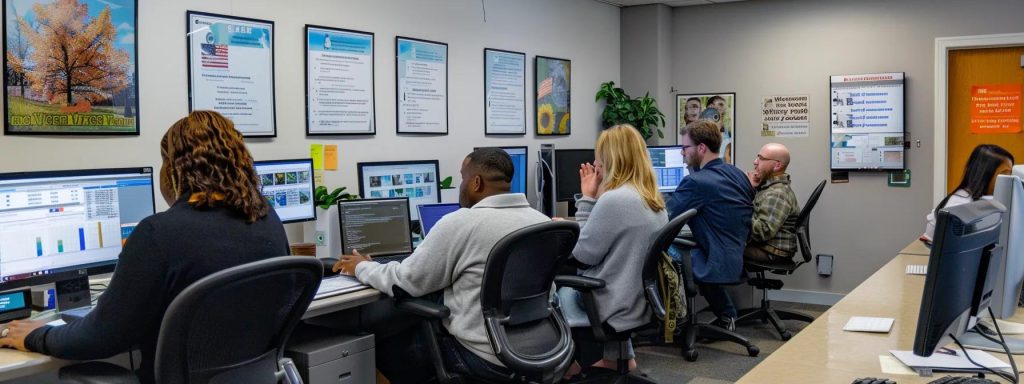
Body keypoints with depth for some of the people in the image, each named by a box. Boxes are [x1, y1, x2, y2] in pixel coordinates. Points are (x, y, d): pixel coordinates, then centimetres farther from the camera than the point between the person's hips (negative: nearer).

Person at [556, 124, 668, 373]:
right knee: (566, 285, 30)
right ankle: (617, 358, 28)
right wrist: (593, 200, 6)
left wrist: (587, 199, -8)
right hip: (637, 301, 8)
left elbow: (582, 254, -15)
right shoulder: (653, 200, 6)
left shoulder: (613, 200, -24)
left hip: (613, 307, -8)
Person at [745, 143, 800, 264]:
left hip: (770, 253, -9)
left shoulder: (777, 194, -20)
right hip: (760, 245, 9)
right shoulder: (767, 185, 11)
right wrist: (750, 189, -5)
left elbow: (762, 232, -26)